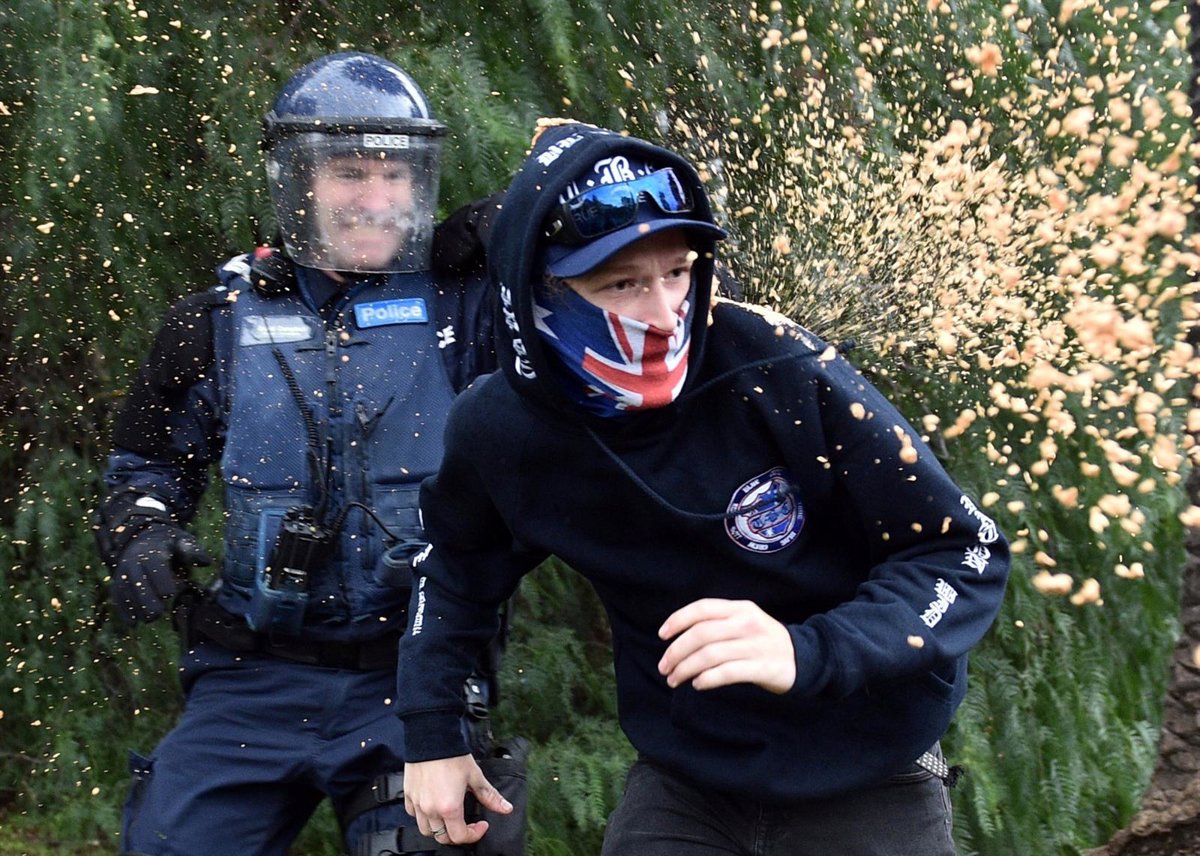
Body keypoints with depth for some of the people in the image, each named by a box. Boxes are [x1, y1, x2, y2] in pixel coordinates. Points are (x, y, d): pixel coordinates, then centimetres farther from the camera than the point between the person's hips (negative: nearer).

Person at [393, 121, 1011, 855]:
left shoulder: (782, 375, -24)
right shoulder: (502, 434, -13)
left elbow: (967, 555, -19)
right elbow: (456, 559, 12)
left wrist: (809, 654, -33)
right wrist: (431, 730, 7)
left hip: (866, 783, -2)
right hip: (685, 783, 2)